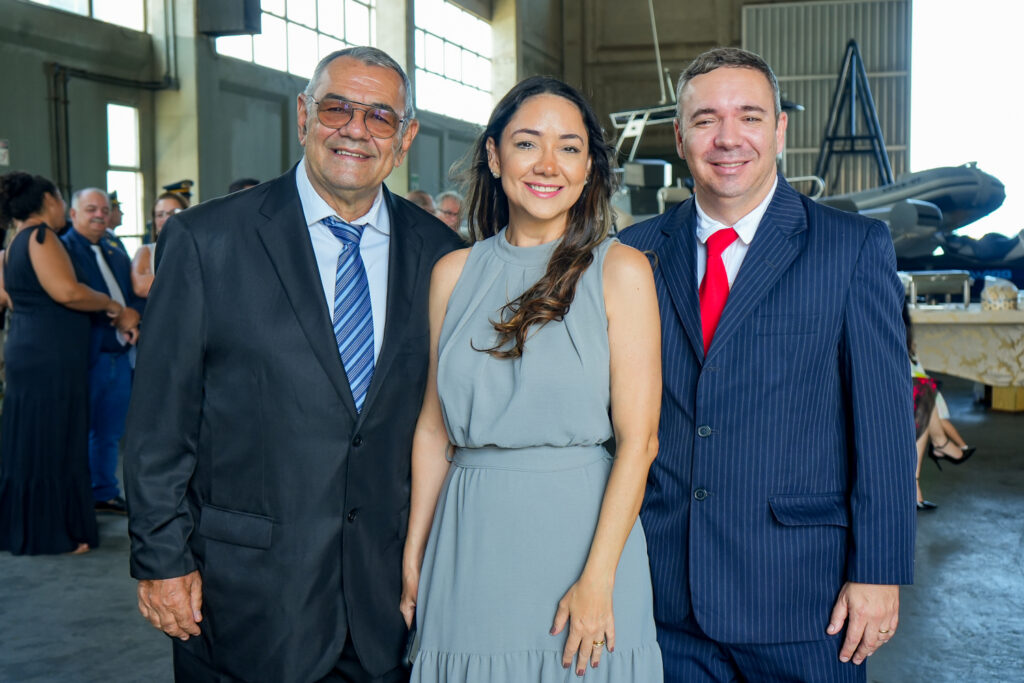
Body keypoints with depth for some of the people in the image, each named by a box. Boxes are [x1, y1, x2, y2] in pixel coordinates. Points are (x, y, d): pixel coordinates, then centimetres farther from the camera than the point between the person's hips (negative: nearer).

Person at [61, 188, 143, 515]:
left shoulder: (115, 248, 15)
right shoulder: (64, 248, -7)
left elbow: (136, 290, 13)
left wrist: (134, 313, -7)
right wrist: (115, 313, -19)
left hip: (120, 353, 7)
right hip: (85, 355, -7)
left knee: (110, 433, 15)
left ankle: (104, 492, 27)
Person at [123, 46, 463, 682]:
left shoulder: (438, 253, 2)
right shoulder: (205, 239, -6)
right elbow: (160, 420, -5)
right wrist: (162, 559, -6)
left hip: (391, 582, 3)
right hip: (245, 590, -2)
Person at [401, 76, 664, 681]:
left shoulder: (620, 270, -5)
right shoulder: (455, 273, 5)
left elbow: (638, 439, -9)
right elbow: (434, 427, 8)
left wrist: (597, 579, -15)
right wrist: (414, 554, 6)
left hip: (580, 531, -2)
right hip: (472, 536, 3)